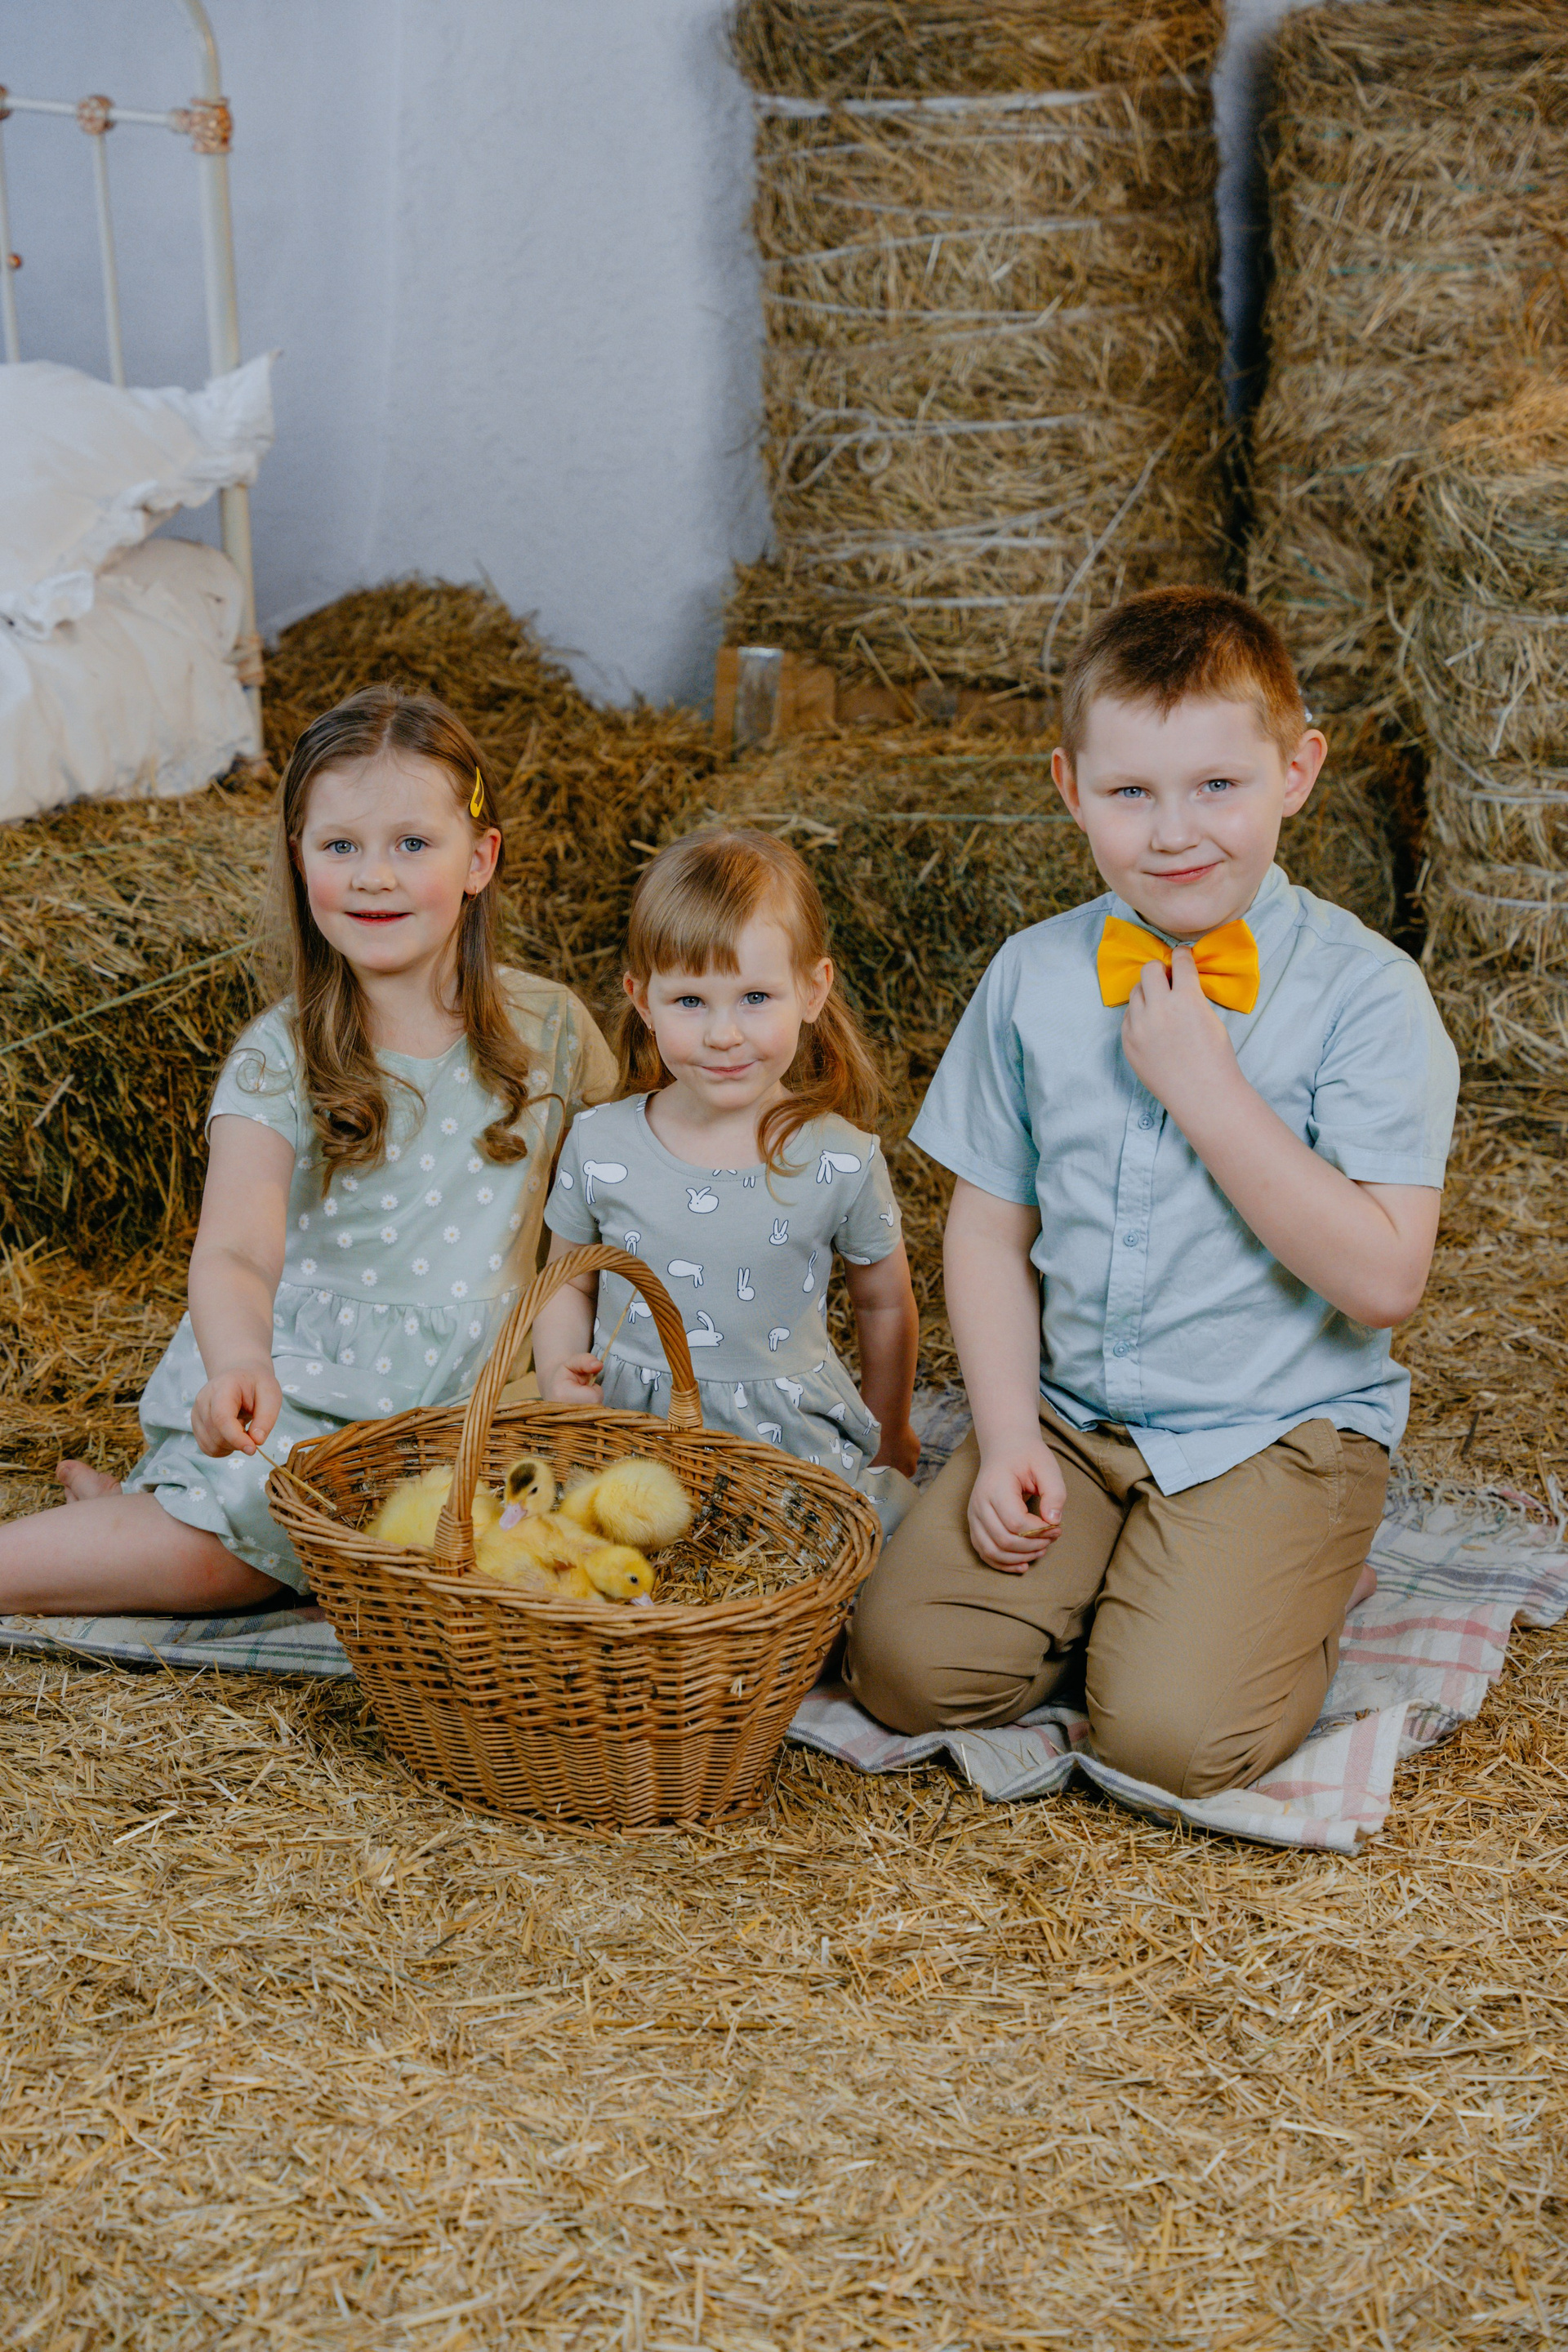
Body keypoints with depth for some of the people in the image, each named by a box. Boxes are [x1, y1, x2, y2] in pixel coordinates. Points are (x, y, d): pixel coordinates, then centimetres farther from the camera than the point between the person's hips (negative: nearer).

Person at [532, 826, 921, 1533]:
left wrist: (885, 1441, 22)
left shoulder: (842, 1163, -5)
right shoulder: (599, 1145, 0)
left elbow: (884, 1305, 11)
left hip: (794, 1451, -1)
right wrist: (559, 1372, -5)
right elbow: (569, 1284, 15)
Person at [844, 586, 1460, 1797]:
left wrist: (1205, 1087, -22)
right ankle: (1115, 1593, 14)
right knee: (908, 1663, -12)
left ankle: (1280, 1603, 11)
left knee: (1171, 1730, -21)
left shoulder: (1365, 993, -13)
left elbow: (1382, 1278, -20)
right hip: (1072, 1415, 4)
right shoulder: (1032, 979, 1)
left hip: (1275, 1432, -4)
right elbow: (992, 1227, 6)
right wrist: (1008, 1437, -7)